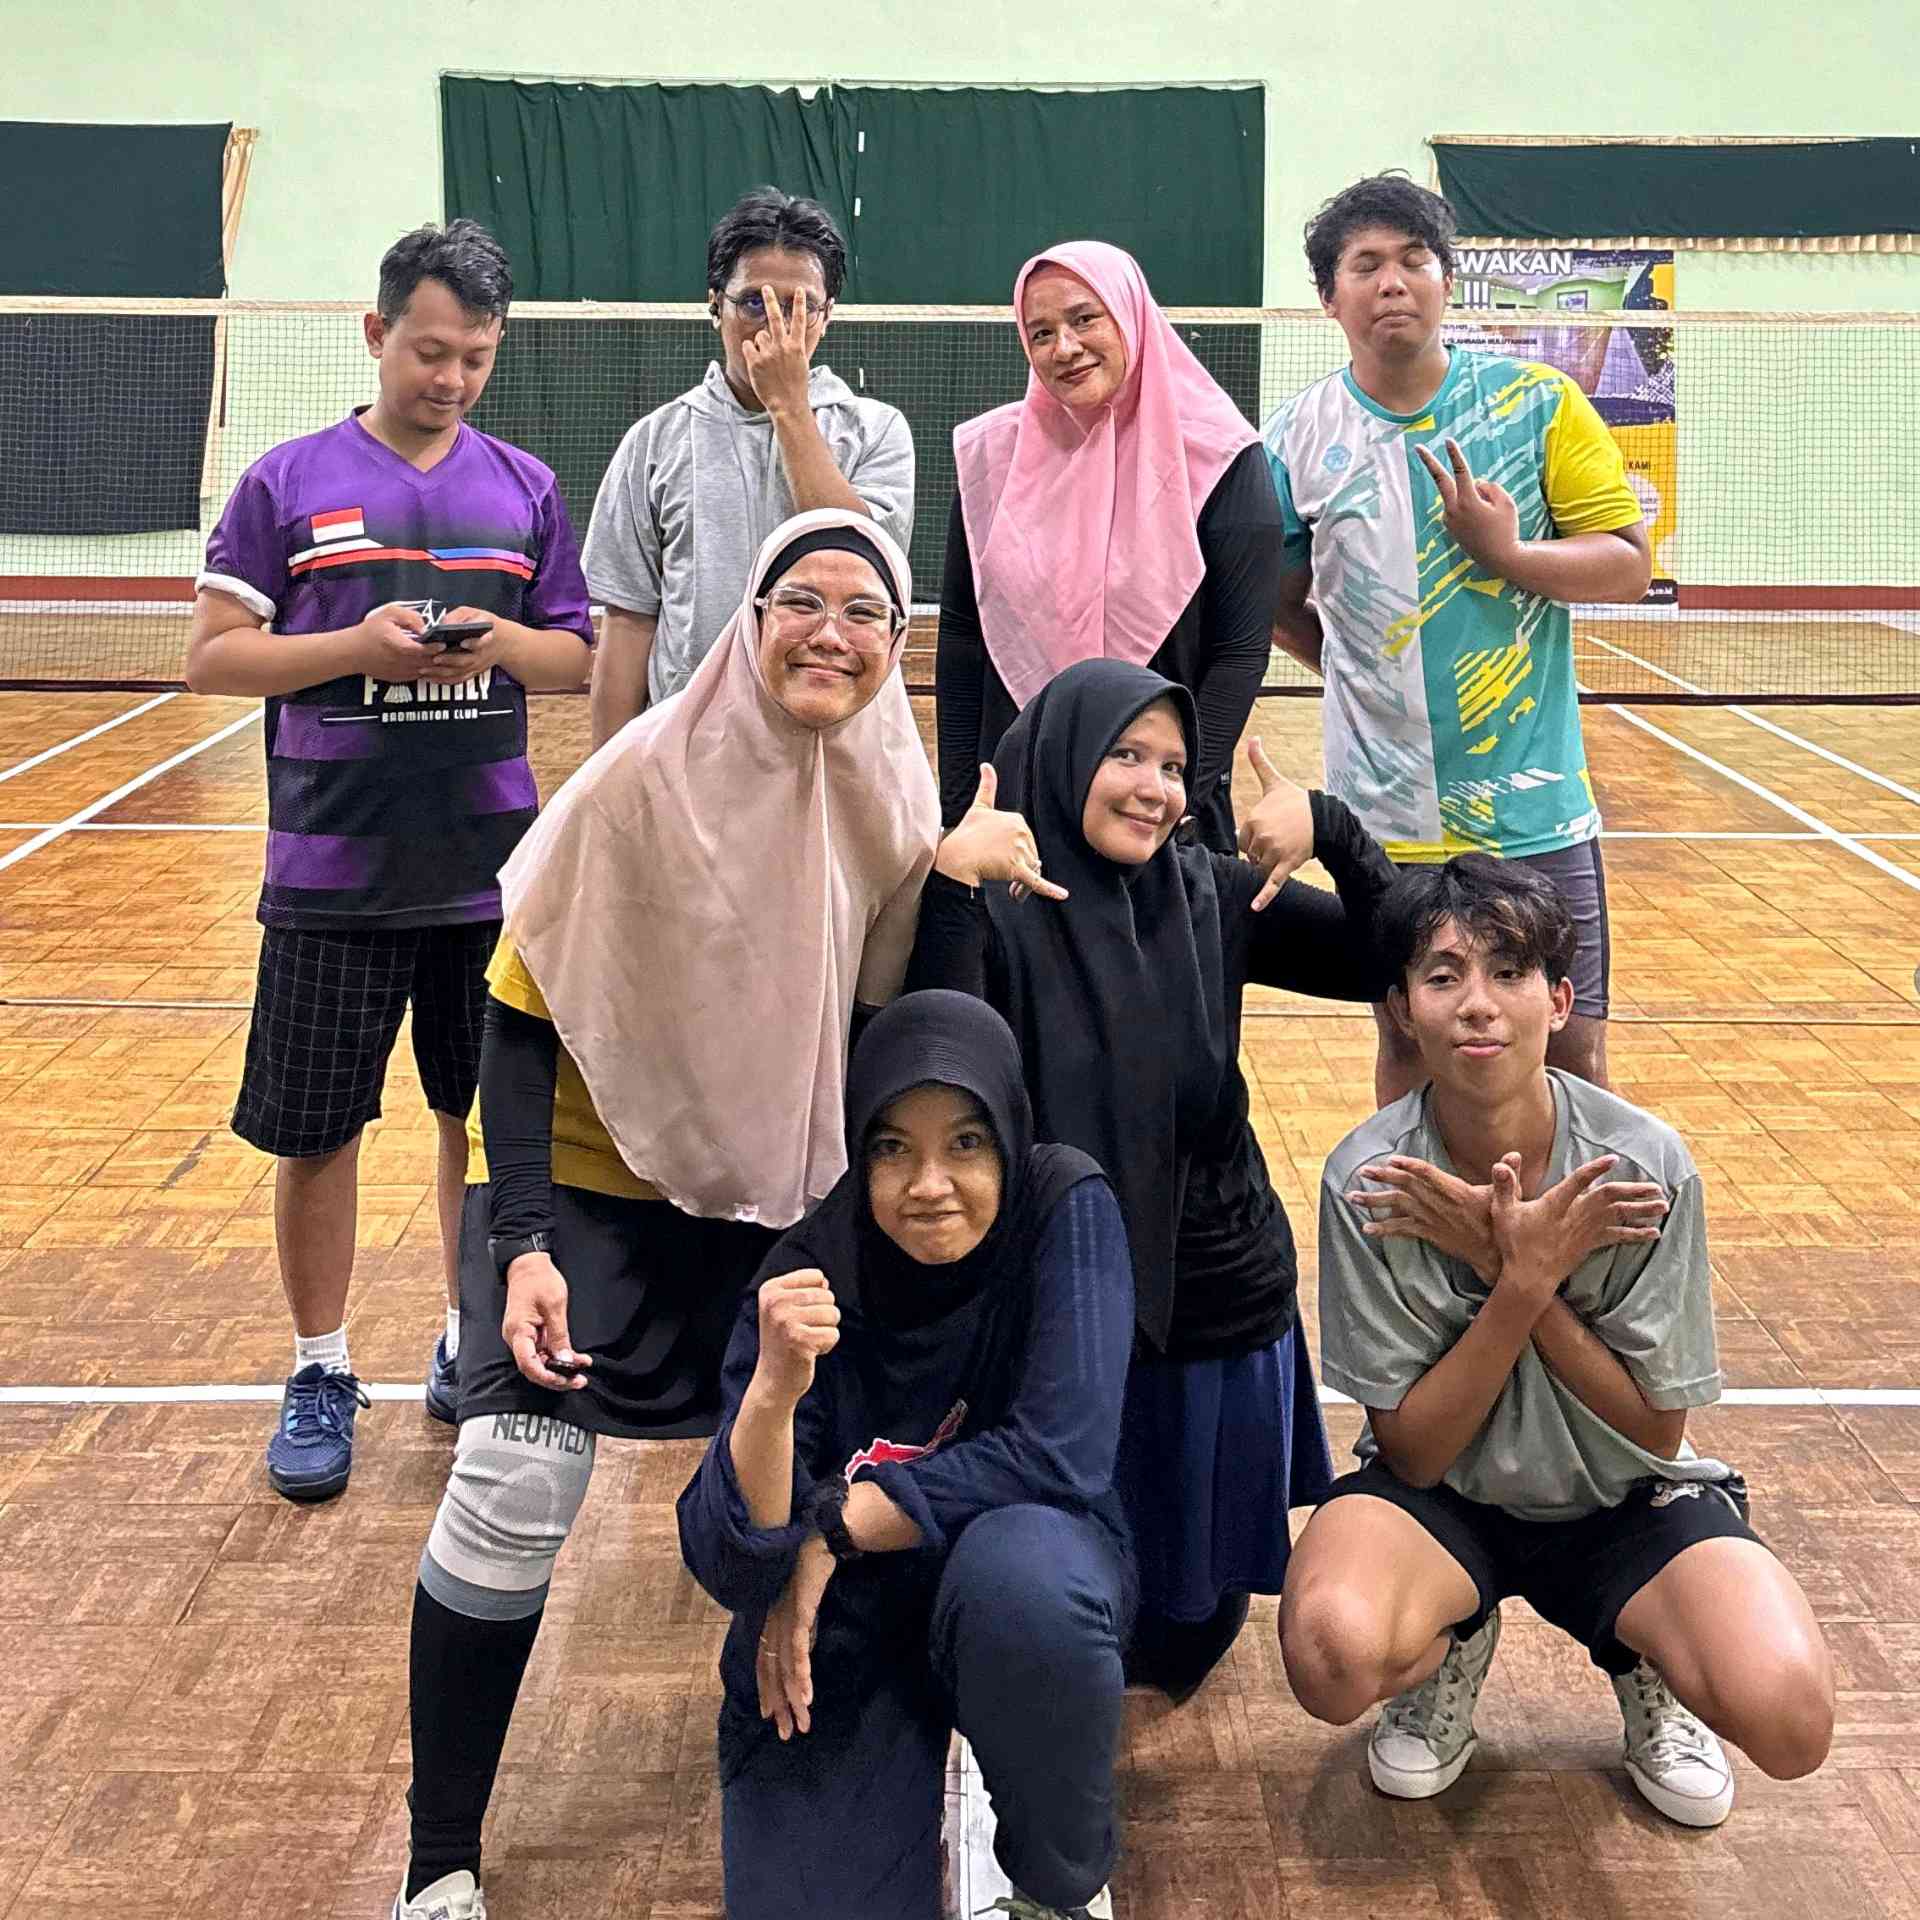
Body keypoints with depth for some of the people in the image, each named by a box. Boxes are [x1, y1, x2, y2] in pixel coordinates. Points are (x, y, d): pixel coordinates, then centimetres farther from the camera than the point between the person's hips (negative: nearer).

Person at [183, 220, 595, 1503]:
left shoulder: (525, 488, 7)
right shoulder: (288, 482, 0)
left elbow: (578, 654, 9)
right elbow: (215, 656, -2)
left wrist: (501, 643, -12)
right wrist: (361, 645, -16)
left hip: (492, 868, 2)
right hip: (333, 868, -2)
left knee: (489, 1115, 11)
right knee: (315, 1130, 4)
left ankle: (472, 1342, 30)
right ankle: (322, 1373, 21)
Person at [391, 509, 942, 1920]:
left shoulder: (895, 811, -8)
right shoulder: (642, 784, -19)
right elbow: (522, 1014, -14)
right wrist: (522, 1241, -21)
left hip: (783, 1207, 4)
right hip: (596, 1187, -3)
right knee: (516, 1485, -17)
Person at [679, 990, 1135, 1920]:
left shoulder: (1066, 1208, -18)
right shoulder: (811, 1273, -16)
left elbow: (1062, 1454, -25)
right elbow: (728, 1568, -20)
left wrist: (832, 1530, -19)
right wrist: (772, 1389, -39)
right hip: (838, 1637, 1)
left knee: (1017, 1573, -36)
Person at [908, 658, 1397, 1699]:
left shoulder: (1213, 893, -2)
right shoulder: (995, 908, -14)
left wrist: (1330, 829, -18)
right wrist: (951, 885, -36)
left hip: (1221, 1303, 4)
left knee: (1190, 1633, 15)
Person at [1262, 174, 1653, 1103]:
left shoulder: (1539, 403, -3)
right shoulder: (1298, 435, 0)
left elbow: (1628, 565, -3)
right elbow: (1276, 601, 13)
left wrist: (1509, 553, -18)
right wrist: (1362, 673, 4)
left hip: (1534, 803, -1)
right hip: (1388, 811, 1)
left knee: (1572, 1047, 5)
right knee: (1406, 1046, 13)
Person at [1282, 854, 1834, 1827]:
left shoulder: (1646, 1165, -18)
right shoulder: (1367, 1180, -19)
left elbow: (1656, 1427, -11)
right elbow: (1415, 1450, -14)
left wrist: (1507, 1265, -24)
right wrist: (1526, 1277, -29)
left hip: (1626, 1497, 1)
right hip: (1443, 1490, 0)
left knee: (1789, 1718, -27)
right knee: (1335, 1653, -33)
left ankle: (1638, 1657, 10)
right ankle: (1452, 1648, 5)